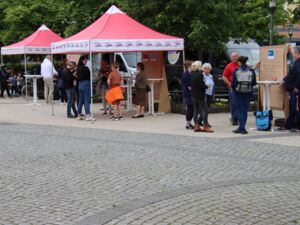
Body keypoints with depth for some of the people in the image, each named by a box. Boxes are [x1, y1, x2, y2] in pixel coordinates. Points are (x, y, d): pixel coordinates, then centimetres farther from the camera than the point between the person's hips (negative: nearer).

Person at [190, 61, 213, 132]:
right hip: (200, 96, -7)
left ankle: (196, 126, 10)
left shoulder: (192, 75, 7)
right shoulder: (200, 75, -15)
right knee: (204, 110, -2)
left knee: (196, 111, 10)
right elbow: (202, 85, -18)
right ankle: (206, 126, -4)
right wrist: (206, 86, -1)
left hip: (193, 96, 7)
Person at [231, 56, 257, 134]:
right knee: (245, 110, 10)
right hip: (248, 93, 2)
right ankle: (241, 127, 13)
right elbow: (254, 82, 1)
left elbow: (233, 83, -6)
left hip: (238, 92, -2)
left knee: (240, 110, 2)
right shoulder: (251, 71, -2)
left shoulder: (236, 71, -7)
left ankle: (242, 127, -9)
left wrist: (233, 87, 15)